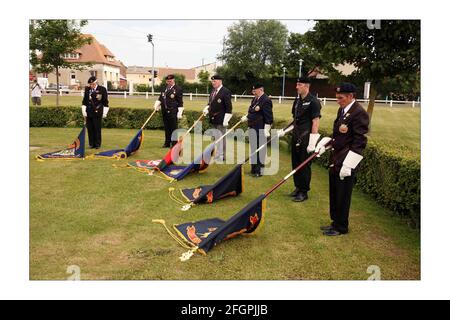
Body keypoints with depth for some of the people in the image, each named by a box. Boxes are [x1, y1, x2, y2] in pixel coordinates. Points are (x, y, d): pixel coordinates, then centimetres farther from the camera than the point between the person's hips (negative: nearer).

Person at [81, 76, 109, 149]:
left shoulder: (102, 89, -3)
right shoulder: (87, 89, 8)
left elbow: (105, 102, 0)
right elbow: (84, 101, 13)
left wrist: (104, 113, -1)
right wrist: (84, 112, 8)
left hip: (97, 113, -4)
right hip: (89, 113, 4)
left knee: (97, 129, 0)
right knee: (90, 129, 6)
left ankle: (97, 144, 10)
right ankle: (91, 144, 16)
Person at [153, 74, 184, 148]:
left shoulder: (178, 89, -5)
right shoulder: (164, 88, 15)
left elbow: (180, 102, -7)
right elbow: (160, 98, 19)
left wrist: (180, 112, -11)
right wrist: (156, 105, 4)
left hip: (173, 112, -6)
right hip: (165, 111, 6)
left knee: (173, 128, -1)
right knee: (167, 128, 12)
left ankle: (174, 144, 5)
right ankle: (167, 143, 21)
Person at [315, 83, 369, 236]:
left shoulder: (359, 113, -15)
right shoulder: (342, 110, 13)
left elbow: (359, 142, -19)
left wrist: (348, 165, -21)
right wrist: (324, 143, 8)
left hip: (346, 162, -9)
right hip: (335, 160, 9)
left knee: (342, 197, 4)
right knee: (334, 195, 17)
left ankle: (341, 227, 18)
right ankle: (336, 222, 32)